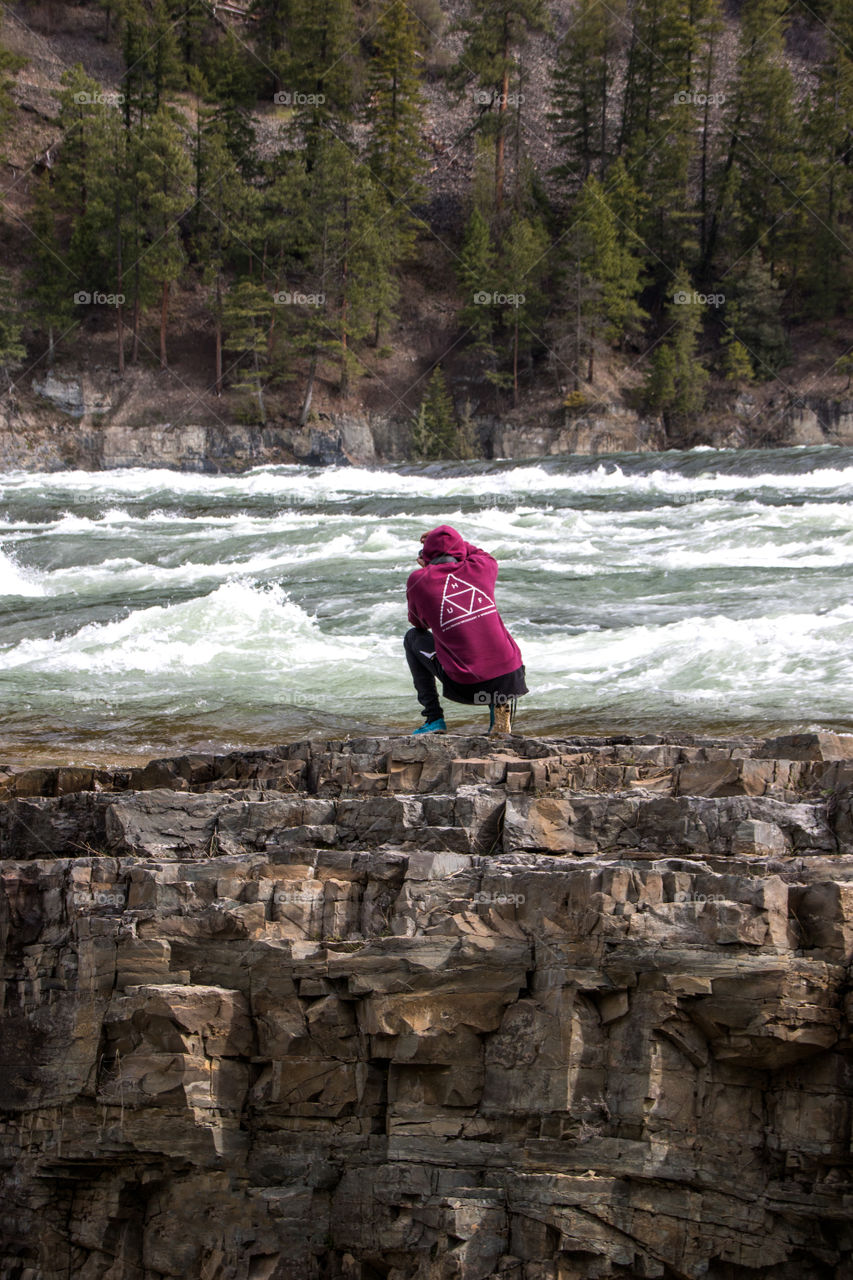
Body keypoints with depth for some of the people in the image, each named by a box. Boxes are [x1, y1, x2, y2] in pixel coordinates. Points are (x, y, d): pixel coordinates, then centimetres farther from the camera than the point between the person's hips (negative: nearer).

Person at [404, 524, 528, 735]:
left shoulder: (419, 580, -1)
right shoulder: (481, 568, 6)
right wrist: (451, 537, 36)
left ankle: (433, 718, 16)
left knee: (413, 638, 25)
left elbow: (419, 623, 19)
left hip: (466, 685, -2)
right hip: (510, 676, 2)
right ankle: (501, 703, 15)